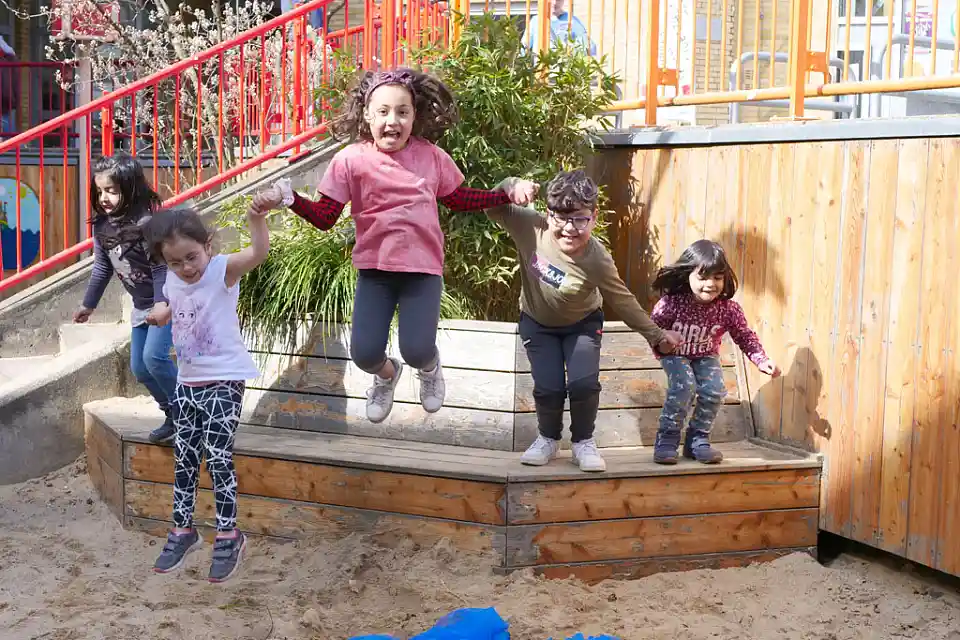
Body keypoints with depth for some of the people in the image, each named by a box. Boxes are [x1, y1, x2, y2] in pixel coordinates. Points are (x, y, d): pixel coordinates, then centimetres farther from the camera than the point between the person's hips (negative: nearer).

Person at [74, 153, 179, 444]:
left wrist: (162, 303, -34)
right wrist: (88, 304, 18)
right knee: (139, 367, 8)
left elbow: (161, 266, -24)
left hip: (166, 302, -8)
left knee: (154, 356, -21)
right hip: (141, 306, 8)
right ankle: (174, 416, 23)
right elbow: (102, 268, 11)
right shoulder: (102, 226, -2)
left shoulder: (145, 222, -24)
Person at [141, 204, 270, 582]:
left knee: (217, 458, -8)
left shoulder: (222, 270, -16)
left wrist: (256, 218, -53)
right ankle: (183, 530, 28)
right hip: (187, 382, 7)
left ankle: (229, 535, 6)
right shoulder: (172, 283, 3)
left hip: (224, 381, -7)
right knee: (184, 458, 13)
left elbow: (259, 253, -37)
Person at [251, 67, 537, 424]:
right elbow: (324, 217, -5)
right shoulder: (351, 160, -7)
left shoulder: (431, 157, -1)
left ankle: (430, 369, 28)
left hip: (423, 267, 0)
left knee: (417, 350, -15)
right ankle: (386, 375, 32)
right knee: (364, 353, -10)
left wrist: (509, 194, 6)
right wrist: (287, 198, -22)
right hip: (374, 268, 0)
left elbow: (458, 200, 15)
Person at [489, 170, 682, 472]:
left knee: (584, 384, -15)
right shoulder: (530, 227, -30)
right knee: (548, 388, -8)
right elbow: (493, 207, -19)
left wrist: (656, 335, -9)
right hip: (537, 323, 1)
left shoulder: (597, 260, -30)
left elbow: (623, 301, -16)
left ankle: (583, 441, 14)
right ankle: (548, 439, 23)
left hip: (581, 324, -1)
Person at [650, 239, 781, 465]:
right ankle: (666, 439, -14)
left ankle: (698, 440, 1)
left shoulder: (728, 309, -19)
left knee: (714, 391, -20)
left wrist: (762, 360, -19)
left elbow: (745, 337, -8)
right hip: (675, 355, -3)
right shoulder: (672, 303, -26)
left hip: (706, 356, 3)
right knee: (684, 386, -29)